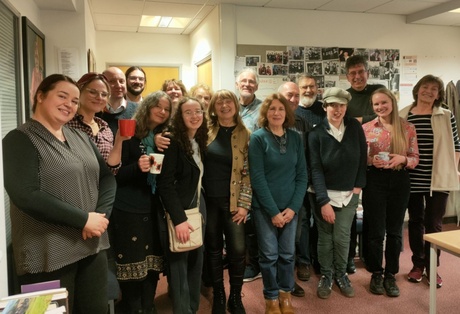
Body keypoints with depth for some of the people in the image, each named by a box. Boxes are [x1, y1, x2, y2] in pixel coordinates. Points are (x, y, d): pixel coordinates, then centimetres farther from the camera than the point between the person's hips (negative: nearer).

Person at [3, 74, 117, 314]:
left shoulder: (80, 137, 11)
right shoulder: (20, 140, -8)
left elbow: (107, 177, 7)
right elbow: (26, 195, -20)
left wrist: (101, 214, -11)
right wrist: (83, 219, -19)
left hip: (93, 247, 6)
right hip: (49, 256, -6)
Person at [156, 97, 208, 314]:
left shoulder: (200, 142, 9)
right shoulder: (174, 142, -12)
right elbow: (165, 184, -18)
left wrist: (199, 208, 5)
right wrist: (179, 219, -21)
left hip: (198, 207, 7)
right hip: (179, 212, -7)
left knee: (196, 264, 14)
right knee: (180, 267, 1)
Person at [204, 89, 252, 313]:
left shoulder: (245, 135, 0)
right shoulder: (206, 131, 3)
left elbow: (249, 173, -2)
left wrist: (244, 204, -7)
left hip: (232, 201, -1)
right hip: (208, 200, 1)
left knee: (238, 250, -1)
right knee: (213, 249, 11)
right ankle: (218, 295, 29)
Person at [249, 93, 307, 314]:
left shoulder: (295, 138, 4)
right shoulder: (258, 138, -7)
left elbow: (302, 175, 3)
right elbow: (257, 178, -11)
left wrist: (293, 207, -7)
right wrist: (273, 211, -13)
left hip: (290, 207, 3)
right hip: (264, 207, -3)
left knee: (288, 253, 10)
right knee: (269, 254, 5)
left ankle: (286, 294, 30)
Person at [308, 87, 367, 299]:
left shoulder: (355, 127, -2)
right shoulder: (316, 133, -10)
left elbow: (362, 157, 5)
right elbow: (315, 169, -14)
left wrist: (359, 185, 0)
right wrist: (323, 201, -19)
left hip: (349, 194, 2)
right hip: (325, 194, -1)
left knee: (342, 237, 3)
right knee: (325, 238, 7)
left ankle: (341, 274, 27)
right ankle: (326, 275, 28)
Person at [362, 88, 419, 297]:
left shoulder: (408, 128, 2)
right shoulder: (366, 128, -1)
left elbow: (415, 158, 4)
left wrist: (403, 159, -16)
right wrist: (371, 160, -17)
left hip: (399, 181, 1)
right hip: (375, 181, -1)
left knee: (395, 230, 9)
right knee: (376, 230, 5)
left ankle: (390, 275, 24)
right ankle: (376, 274, 22)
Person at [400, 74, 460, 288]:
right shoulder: (402, 116, 1)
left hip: (438, 180, 0)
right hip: (412, 180, 1)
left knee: (434, 224, 6)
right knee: (415, 222, 12)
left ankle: (432, 267, 22)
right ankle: (418, 264, 27)